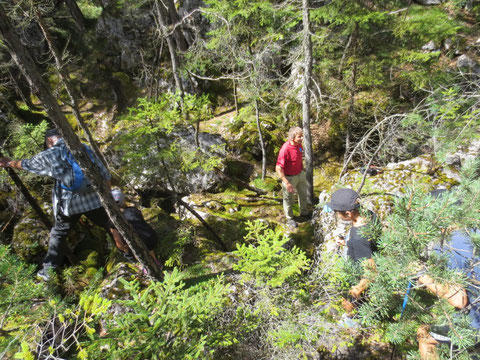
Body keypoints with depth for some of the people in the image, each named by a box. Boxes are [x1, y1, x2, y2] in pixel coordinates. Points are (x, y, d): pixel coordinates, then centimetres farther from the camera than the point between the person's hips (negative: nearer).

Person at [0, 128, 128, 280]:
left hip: (69, 203, -1)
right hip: (93, 199, 1)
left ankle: (48, 269, 30)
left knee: (58, 234, 20)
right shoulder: (86, 149, 6)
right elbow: (105, 176, 5)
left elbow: (26, 164, 22)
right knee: (111, 226, 14)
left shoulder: (48, 155, 1)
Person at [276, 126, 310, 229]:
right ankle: (290, 219, 36)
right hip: (289, 177, -7)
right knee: (288, 200, 13)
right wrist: (287, 183, -30)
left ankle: (304, 214, 50)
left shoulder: (299, 144, -9)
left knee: (303, 194, 25)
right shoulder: (285, 149, -32)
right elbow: (278, 168, -30)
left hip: (300, 174, 8)